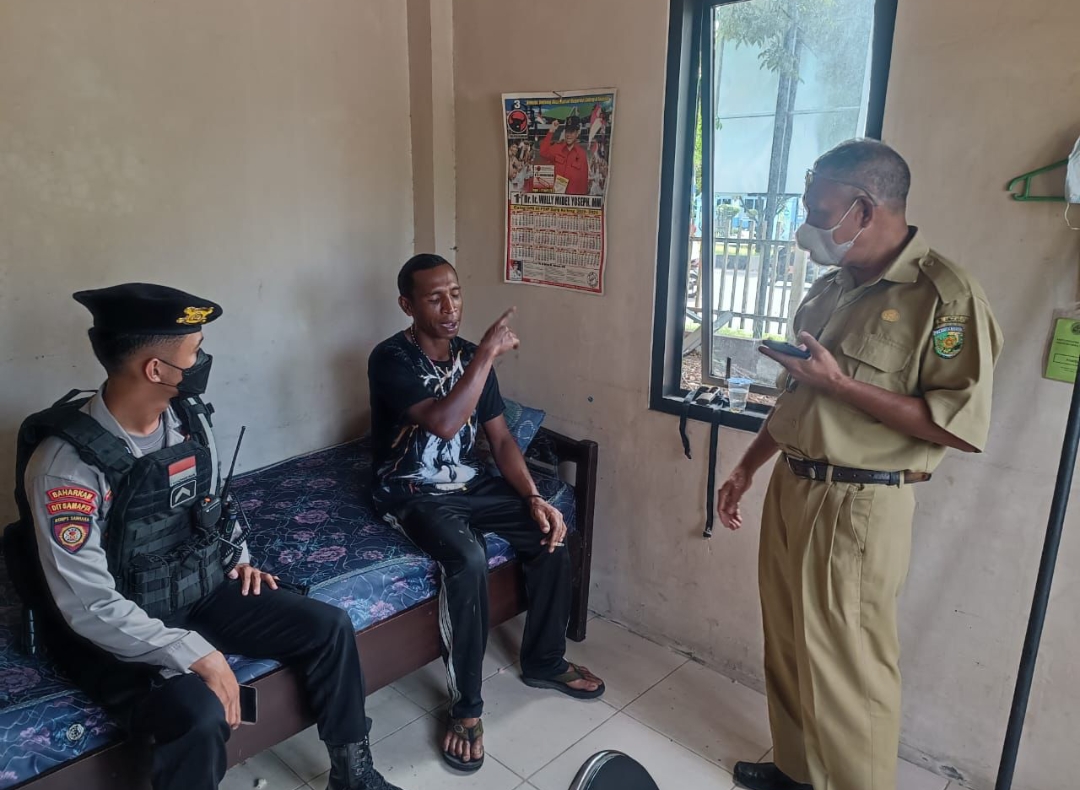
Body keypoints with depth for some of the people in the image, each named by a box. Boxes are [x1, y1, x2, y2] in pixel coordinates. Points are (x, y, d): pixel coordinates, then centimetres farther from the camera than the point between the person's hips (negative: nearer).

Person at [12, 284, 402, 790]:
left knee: (328, 628, -3)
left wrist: (239, 557, 1)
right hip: (115, 633, -6)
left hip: (200, 592, 7)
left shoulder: (189, 420, -4)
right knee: (199, 713, -33)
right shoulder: (68, 461, -26)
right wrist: (196, 654, -30)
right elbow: (89, 606, -27)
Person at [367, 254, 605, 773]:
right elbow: (443, 422, -34)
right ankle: (465, 707, -14)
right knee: (468, 559, -33)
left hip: (470, 483, 6)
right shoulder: (391, 359, -18)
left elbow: (500, 438, 3)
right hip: (414, 493, -6)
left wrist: (533, 497, -10)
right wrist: (488, 353, -29)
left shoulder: (471, 356, 1)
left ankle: (543, 661, 10)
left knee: (550, 533, -11)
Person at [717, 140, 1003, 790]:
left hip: (859, 509, -7)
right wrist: (748, 467, 17)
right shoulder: (829, 290, 10)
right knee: (788, 648, 18)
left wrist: (840, 385, -21)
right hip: (790, 490, 8)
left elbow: (966, 425, -20)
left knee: (846, 667, 3)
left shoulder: (945, 294, -14)